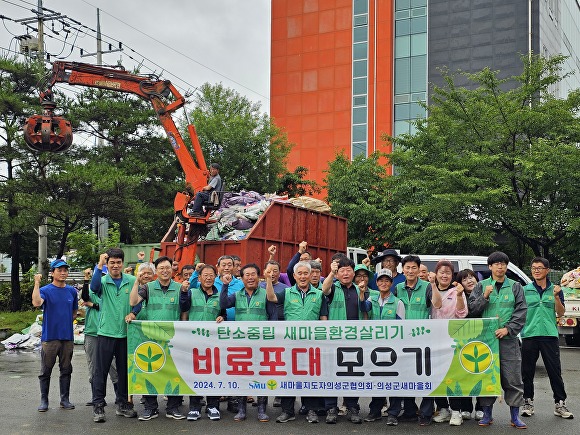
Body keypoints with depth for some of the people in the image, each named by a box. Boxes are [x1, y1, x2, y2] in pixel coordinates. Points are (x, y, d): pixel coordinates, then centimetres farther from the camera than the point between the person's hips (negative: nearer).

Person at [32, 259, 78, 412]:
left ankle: (65, 399, 19)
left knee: (66, 370, 10)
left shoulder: (72, 291, 7)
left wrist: (66, 322, 10)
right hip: (49, 337, -4)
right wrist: (36, 283, -28)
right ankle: (44, 401, 13)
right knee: (46, 371, 4)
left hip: (67, 337, 4)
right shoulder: (46, 290, -6)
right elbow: (37, 303, -28)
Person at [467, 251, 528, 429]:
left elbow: (521, 311, 1)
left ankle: (515, 416, 9)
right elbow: (472, 309, 3)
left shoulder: (515, 287, 9)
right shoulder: (481, 286, 9)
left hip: (508, 339, 0)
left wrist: (508, 329, -10)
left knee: (513, 378, 0)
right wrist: (484, 296, -12)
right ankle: (487, 414, 14)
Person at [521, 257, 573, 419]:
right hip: (529, 335, 1)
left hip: (549, 335, 0)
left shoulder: (555, 290, 8)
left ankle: (560, 404, 8)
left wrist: (556, 297, -14)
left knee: (555, 370, 0)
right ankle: (528, 402, 16)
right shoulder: (525, 290, 7)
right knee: (527, 371, 5)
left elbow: (560, 313, -1)